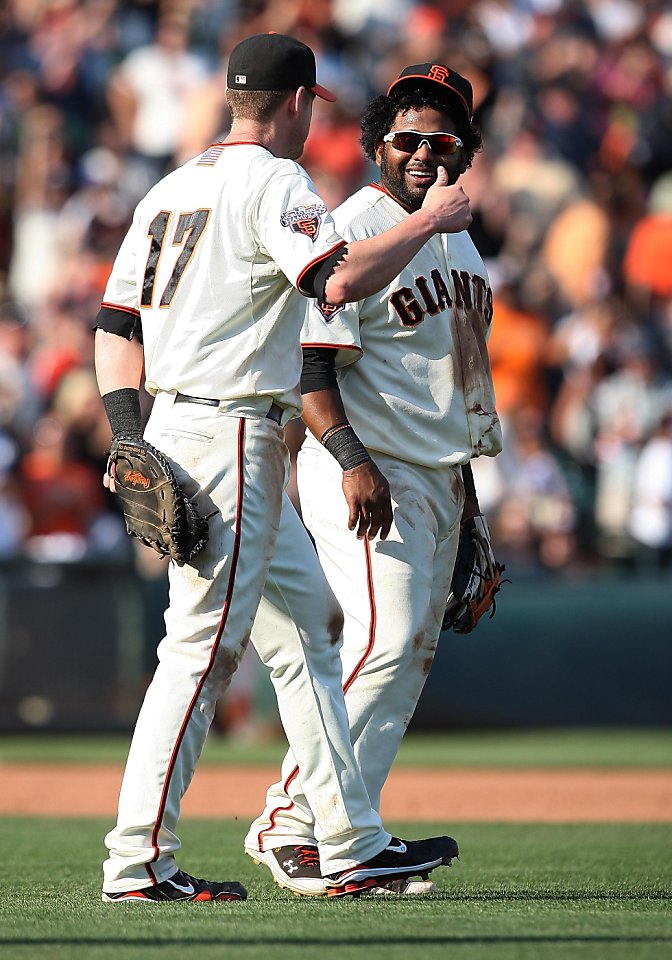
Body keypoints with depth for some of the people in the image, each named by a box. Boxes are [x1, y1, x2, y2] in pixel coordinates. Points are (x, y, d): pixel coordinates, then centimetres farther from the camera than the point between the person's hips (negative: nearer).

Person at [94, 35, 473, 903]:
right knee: (204, 646, -10)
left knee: (308, 625, 13)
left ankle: (351, 845, 14)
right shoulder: (272, 183, -9)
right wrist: (428, 221, -12)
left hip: (173, 432, 10)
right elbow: (340, 280, -25)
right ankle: (138, 861, -11)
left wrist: (131, 442, 11)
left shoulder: (171, 189, 18)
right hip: (230, 439, -10)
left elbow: (115, 325, 16)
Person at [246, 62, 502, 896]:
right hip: (365, 471, -9)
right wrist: (352, 460, -29)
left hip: (436, 476, 9)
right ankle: (290, 820, -16)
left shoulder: (456, 237, 16)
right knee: (386, 641, -19)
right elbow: (308, 362, -19)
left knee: (410, 658, 6)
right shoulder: (351, 231, -12)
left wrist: (465, 477, 24)